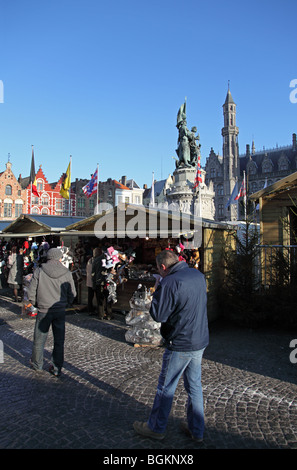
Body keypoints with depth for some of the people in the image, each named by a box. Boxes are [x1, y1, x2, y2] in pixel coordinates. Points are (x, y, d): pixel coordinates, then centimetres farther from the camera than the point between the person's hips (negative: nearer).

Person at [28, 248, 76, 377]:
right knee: (59, 340, 13)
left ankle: (37, 365, 35)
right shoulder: (66, 273, -5)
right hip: (60, 311, 1)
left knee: (39, 339, 17)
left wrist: (36, 304, 11)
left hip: (43, 311, -1)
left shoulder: (39, 271, -8)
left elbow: (31, 292, -5)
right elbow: (72, 293, 0)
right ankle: (57, 368, 20)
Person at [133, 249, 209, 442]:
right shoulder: (198, 275, 3)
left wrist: (157, 294, -6)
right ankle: (197, 430, 31)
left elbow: (158, 315, -20)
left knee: (166, 387, 10)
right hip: (200, 341, 8)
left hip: (180, 345, -7)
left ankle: (156, 428, 28)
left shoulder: (169, 283, -22)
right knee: (195, 386, 19)